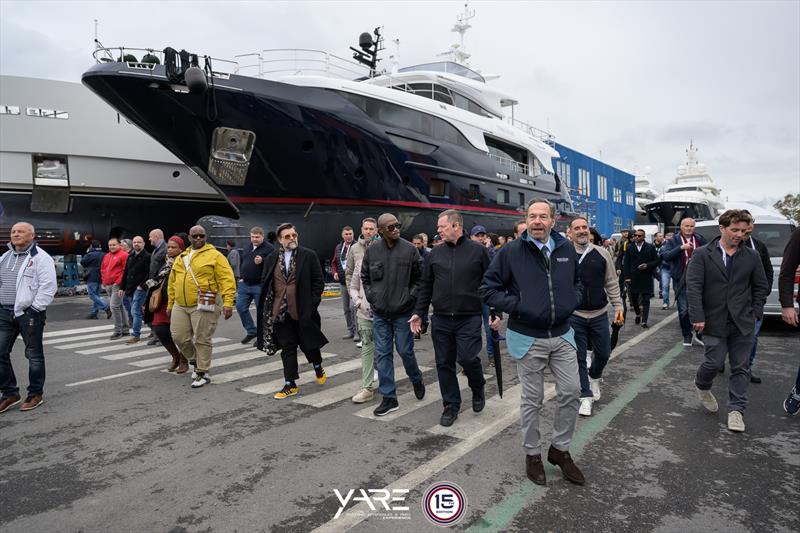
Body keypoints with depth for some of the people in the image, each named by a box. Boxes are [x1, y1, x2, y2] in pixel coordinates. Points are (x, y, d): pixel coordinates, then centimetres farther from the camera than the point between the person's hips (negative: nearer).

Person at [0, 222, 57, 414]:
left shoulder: (40, 258, -9)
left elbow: (48, 286, -15)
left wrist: (35, 308, -17)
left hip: (29, 313, -7)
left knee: (34, 355, 5)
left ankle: (35, 394, 17)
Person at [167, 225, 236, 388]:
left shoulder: (214, 255, -4)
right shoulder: (180, 258, 16)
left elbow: (227, 279, -11)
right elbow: (172, 282, 22)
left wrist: (228, 302, -19)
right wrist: (170, 304, 20)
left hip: (203, 306, -6)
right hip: (180, 306, 6)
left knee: (202, 340, -1)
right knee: (179, 337, 6)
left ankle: (203, 373, 13)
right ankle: (196, 362, 30)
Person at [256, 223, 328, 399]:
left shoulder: (309, 256, -2)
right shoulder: (271, 258, 7)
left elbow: (319, 281, -1)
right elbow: (266, 285, 11)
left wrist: (312, 304, -8)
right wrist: (268, 309, 4)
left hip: (303, 311, -2)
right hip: (281, 311, 2)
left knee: (308, 343, 11)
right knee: (287, 348, 7)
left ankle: (318, 367, 40)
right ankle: (290, 385, 16)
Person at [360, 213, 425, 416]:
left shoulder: (409, 249, -6)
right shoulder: (371, 251, 1)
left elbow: (419, 277, 0)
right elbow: (365, 277, 13)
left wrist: (410, 297, -7)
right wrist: (371, 297, 4)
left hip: (403, 312, -3)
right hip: (380, 313, 3)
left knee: (405, 351, 5)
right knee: (382, 354, 5)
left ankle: (416, 380, 36)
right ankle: (389, 398, 15)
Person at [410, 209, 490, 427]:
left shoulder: (478, 251, 0)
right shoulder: (435, 253, 9)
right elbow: (425, 286, 13)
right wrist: (419, 313, 8)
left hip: (469, 318, -4)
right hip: (441, 319, 4)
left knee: (467, 358, -10)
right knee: (444, 363, 7)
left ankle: (478, 388, 23)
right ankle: (451, 405, 23)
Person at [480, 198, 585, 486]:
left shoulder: (567, 249, 3)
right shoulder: (510, 252, -10)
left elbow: (578, 282, 19)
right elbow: (488, 289, -7)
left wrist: (573, 300, -1)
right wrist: (516, 306, -18)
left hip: (562, 335, 4)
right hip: (528, 338, -4)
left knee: (571, 392, 7)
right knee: (532, 400, 8)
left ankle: (560, 449, 29)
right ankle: (532, 454, 28)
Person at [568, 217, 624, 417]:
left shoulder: (602, 253, 1)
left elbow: (612, 283, 7)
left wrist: (618, 306, 3)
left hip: (599, 314, 2)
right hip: (574, 316, -2)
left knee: (603, 353, 12)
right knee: (579, 357, 4)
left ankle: (594, 377, 43)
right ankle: (586, 396, 16)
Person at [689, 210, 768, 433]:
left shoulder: (751, 257, 4)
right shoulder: (702, 255, -5)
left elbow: (761, 286, 12)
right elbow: (693, 286, -10)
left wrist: (755, 312, 4)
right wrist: (697, 317, -15)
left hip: (743, 322, 3)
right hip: (714, 321, -3)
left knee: (741, 367, 6)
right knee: (714, 362, 0)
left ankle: (736, 410, 18)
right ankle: (702, 386, 32)